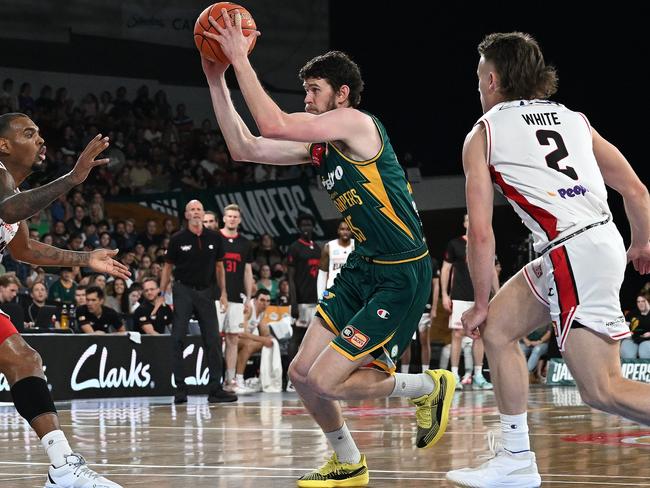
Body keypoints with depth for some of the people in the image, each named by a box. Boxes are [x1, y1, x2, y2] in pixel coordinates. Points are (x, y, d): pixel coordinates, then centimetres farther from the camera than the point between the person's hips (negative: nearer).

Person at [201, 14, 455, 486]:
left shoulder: (356, 123, -14)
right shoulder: (318, 146, 12)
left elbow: (273, 124, -24)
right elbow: (244, 148, 9)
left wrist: (241, 58, -18)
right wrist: (217, 79, 6)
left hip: (402, 277, -9)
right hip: (362, 270, 10)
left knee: (324, 381, -12)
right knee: (302, 373, 7)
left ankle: (427, 388, 8)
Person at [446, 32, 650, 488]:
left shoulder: (483, 134, 6)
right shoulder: (573, 118, 20)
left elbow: (481, 233, 1)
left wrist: (481, 303, 10)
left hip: (573, 251, -7)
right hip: (604, 241, 8)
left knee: (603, 389, -7)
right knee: (498, 330, 19)